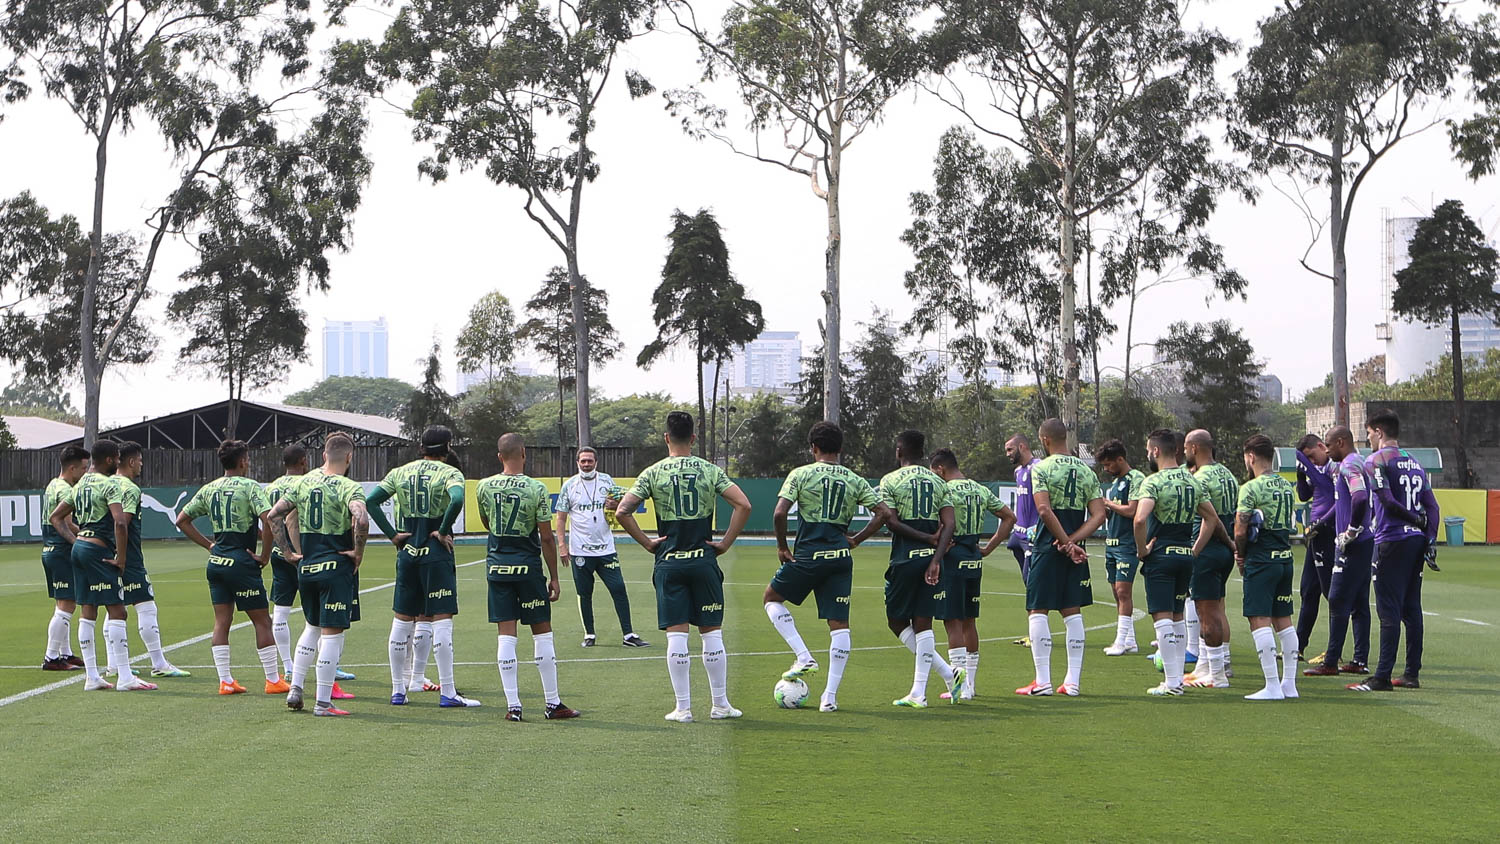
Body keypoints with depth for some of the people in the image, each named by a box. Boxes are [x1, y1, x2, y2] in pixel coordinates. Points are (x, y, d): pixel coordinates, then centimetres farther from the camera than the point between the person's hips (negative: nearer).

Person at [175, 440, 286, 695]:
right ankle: (274, 681, 5)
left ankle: (225, 681, 7)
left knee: (221, 621, 9)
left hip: (217, 561, 6)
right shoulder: (249, 487, -9)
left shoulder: (209, 489, 9)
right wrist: (265, 555, -12)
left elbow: (182, 520, 15)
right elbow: (268, 519, -23)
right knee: (262, 621, 2)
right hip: (242, 561, -6)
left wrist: (209, 545, 15)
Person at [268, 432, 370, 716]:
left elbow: (274, 515, 7)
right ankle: (323, 702, -1)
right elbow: (361, 520, -30)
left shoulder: (304, 482, 6)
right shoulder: (349, 488, -12)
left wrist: (287, 553, 11)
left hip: (306, 566, 6)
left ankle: (295, 690, 20)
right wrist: (358, 552, -15)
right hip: (337, 567, -6)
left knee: (312, 627, 23)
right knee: (332, 633, -1)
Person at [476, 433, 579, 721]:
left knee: (506, 634, 4)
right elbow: (546, 538, -8)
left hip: (497, 565, 3)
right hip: (528, 566, -3)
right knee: (542, 633, 6)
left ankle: (513, 705, 1)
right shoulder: (536, 489, -11)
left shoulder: (485, 486, -1)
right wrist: (553, 577, -1)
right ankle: (553, 704, 9)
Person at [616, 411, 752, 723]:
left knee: (676, 635, 1)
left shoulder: (653, 473, -1)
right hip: (703, 559, 0)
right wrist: (725, 543, -1)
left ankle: (682, 707, 2)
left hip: (669, 561, 0)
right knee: (712, 633, 7)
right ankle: (720, 704, 11)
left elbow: (622, 512, -8)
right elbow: (744, 505, -8)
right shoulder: (709, 471, 1)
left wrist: (646, 542, 2)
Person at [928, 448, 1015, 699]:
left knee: (953, 622, -4)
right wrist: (989, 548, 14)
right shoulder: (981, 490, 11)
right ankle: (970, 682, 18)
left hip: (953, 559, -7)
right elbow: (1009, 517, 16)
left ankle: (961, 686, -8)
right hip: (974, 560, 7)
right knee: (969, 621, 15)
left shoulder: (947, 491, -12)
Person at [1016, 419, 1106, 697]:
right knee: (1072, 612, 9)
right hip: (1076, 552, 5)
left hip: (1047, 547, -5)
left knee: (1037, 611, 1)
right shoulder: (1086, 471, 9)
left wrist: (1067, 543, -14)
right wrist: (1073, 542, -7)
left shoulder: (1041, 468, -8)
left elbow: (1044, 510, -20)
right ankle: (1073, 681, 7)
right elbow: (1098, 515, 1)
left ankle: (1042, 680, -4)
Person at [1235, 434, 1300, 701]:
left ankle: (1272, 686, -10)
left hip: (1262, 561, -8)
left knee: (1260, 621, -6)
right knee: (1283, 621, 12)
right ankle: (1289, 684, 13)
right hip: (1286, 558, 8)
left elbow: (1240, 532, -16)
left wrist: (1241, 556, 4)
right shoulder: (1286, 486, 11)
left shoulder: (1251, 488, -13)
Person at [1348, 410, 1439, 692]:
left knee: (1389, 611, -8)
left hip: (1392, 541, -7)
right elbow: (1432, 507, 12)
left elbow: (1386, 499, -18)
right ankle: (1412, 673, 14)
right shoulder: (1414, 462, 17)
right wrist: (1430, 540, 6)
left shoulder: (1377, 461, -7)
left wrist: (1414, 520, -5)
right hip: (1417, 541, 7)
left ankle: (1382, 676, -10)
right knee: (1411, 608, 11)